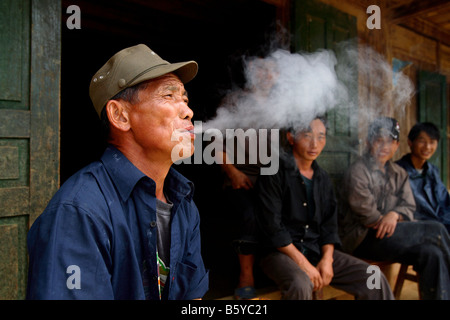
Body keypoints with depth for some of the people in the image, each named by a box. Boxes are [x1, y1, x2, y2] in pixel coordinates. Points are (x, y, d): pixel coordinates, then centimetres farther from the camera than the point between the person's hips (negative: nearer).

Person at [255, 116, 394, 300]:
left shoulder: (323, 178, 14)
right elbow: (273, 227, -13)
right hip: (282, 252, -5)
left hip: (318, 250, 6)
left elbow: (329, 225, 12)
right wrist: (304, 264, -17)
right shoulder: (274, 174, -7)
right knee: (300, 285, -36)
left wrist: (327, 259, -5)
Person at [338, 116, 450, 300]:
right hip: (362, 238, -6)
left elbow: (409, 206, 8)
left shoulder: (399, 174, 18)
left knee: (432, 254, -25)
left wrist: (394, 215, -14)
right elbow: (364, 211, -12)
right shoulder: (358, 171, -4)